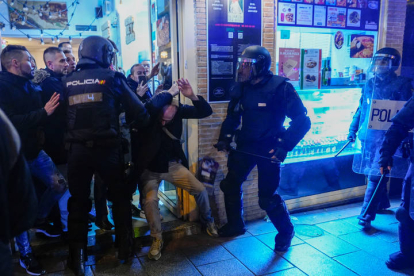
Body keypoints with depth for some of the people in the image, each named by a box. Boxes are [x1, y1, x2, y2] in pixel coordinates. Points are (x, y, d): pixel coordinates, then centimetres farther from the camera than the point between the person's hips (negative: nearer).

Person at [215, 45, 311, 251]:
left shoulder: (280, 87, -16)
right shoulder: (240, 88, 2)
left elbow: (302, 120, -18)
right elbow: (233, 116, 16)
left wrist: (284, 146, -26)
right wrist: (225, 138, 2)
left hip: (268, 148, -6)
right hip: (245, 145, 6)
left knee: (267, 197, -3)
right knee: (230, 184, 9)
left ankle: (286, 231, 26)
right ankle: (235, 225, 32)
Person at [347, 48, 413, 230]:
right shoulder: (370, 84, 11)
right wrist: (353, 129, 15)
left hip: (385, 138, -6)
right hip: (368, 137, 6)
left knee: (375, 175, -8)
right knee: (372, 172, 15)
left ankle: (366, 216, -4)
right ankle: (382, 203, 36)